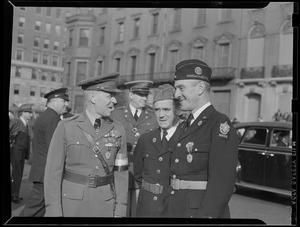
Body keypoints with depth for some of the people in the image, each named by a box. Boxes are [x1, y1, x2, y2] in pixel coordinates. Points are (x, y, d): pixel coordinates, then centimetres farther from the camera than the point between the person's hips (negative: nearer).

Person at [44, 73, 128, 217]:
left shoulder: (118, 130, 0)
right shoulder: (65, 127, -7)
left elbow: (121, 172, 2)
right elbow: (53, 171, -7)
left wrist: (120, 210, 0)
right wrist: (54, 212, -10)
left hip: (105, 206, 2)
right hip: (72, 205, -2)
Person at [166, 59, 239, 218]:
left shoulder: (220, 124, -13)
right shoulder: (185, 126, 11)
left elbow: (222, 180, -20)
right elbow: (178, 171, 8)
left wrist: (207, 214, -24)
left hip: (202, 211, -7)